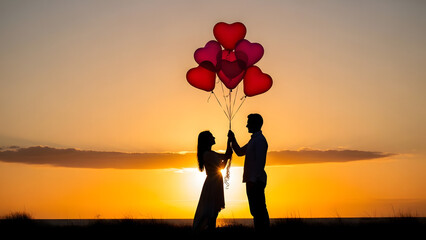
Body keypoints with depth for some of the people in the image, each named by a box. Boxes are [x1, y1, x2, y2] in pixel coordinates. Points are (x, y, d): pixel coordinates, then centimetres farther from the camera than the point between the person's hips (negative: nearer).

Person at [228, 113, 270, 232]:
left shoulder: (260, 140, -12)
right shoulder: (254, 139, 21)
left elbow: (259, 162, -19)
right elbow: (240, 152, 31)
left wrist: (253, 180, -22)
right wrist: (233, 139, 18)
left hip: (255, 181, -10)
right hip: (253, 181, 10)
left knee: (258, 210, -11)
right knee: (257, 210, 12)